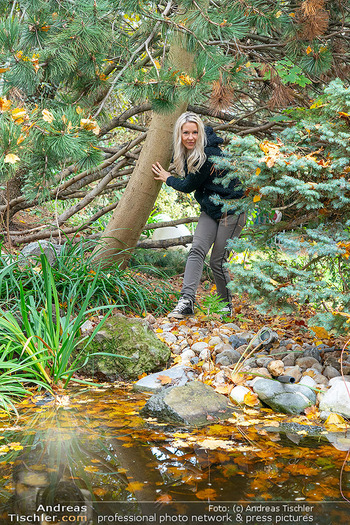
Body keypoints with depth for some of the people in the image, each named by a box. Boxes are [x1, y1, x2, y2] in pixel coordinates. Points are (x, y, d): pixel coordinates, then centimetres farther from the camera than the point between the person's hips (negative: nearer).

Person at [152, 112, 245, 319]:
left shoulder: (208, 155, -25)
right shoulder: (187, 152, 2)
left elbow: (189, 186, -14)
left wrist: (168, 178, 2)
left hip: (231, 210, -8)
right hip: (210, 210, 8)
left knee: (218, 261, -3)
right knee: (197, 250, -13)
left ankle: (227, 305, 19)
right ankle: (187, 301, -22)